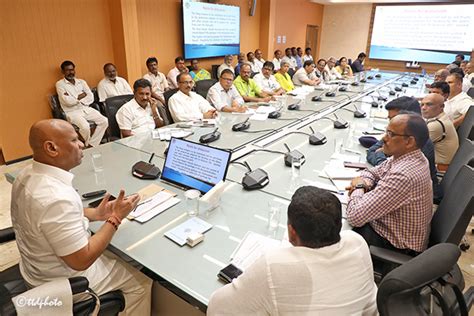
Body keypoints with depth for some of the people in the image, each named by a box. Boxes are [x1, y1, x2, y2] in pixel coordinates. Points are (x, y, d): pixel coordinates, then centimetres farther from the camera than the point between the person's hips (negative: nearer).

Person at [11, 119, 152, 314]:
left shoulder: (27, 175, -7)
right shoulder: (58, 197, -37)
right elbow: (81, 261, -30)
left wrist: (95, 214, -2)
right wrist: (116, 218, -21)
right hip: (62, 281, -8)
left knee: (119, 257, 26)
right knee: (141, 282, 8)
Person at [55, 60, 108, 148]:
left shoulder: (81, 82, 15)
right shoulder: (60, 84, 1)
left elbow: (91, 98, 4)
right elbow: (68, 101, -12)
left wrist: (75, 99, -8)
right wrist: (81, 96, 0)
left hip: (86, 109, 5)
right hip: (72, 112, -5)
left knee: (104, 121, -18)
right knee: (85, 126, -33)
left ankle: (92, 145, -12)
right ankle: (87, 146, -3)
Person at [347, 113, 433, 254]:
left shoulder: (403, 176, -34)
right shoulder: (408, 156, -4)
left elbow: (355, 216, -35)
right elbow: (371, 172, 11)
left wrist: (359, 187, -17)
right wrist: (364, 182, -12)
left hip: (398, 247, -8)